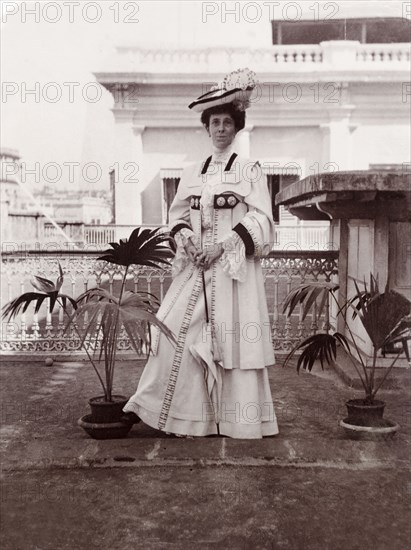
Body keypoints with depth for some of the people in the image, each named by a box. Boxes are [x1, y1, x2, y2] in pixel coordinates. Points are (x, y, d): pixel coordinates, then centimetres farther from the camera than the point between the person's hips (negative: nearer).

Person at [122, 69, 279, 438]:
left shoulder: (250, 170, 3)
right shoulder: (193, 173, 14)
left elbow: (261, 221, -4)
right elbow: (178, 214, 17)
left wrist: (223, 244, -14)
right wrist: (185, 236, -6)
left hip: (235, 266, -4)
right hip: (196, 266, 4)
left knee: (233, 336, -4)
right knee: (175, 329, -2)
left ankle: (238, 421, 7)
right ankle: (152, 406, 8)